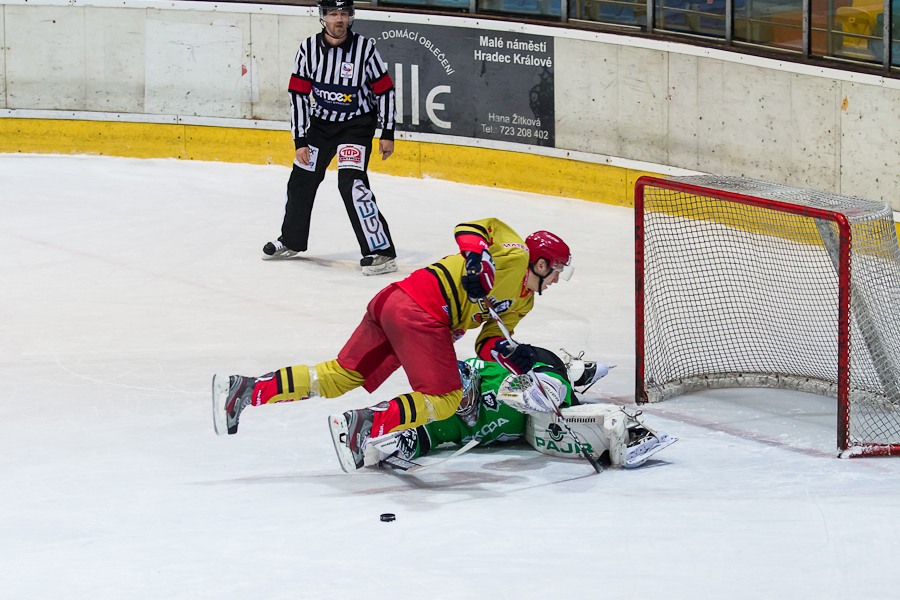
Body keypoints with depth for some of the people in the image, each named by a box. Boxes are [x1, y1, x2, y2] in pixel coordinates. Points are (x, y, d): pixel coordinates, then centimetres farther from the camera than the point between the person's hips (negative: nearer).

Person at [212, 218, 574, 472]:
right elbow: (471, 229, -11)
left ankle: (244, 391, 5)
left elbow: (487, 344, 18)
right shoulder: (515, 255, 0)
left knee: (340, 376, 9)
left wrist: (510, 354, -2)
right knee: (443, 398, -11)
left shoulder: (522, 302, 25)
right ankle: (361, 426, -25)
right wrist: (477, 261, -26)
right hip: (419, 312, -9)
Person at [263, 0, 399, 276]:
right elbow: (299, 95, -6)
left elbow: (385, 90, -8)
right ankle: (291, 240, 37)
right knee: (301, 180, 13)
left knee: (351, 183, -21)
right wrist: (300, 142, -8)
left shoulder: (365, 48, -17)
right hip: (321, 121, 5)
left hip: (357, 123, -5)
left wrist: (387, 134, -8)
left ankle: (381, 251, -19)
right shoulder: (309, 49, -10)